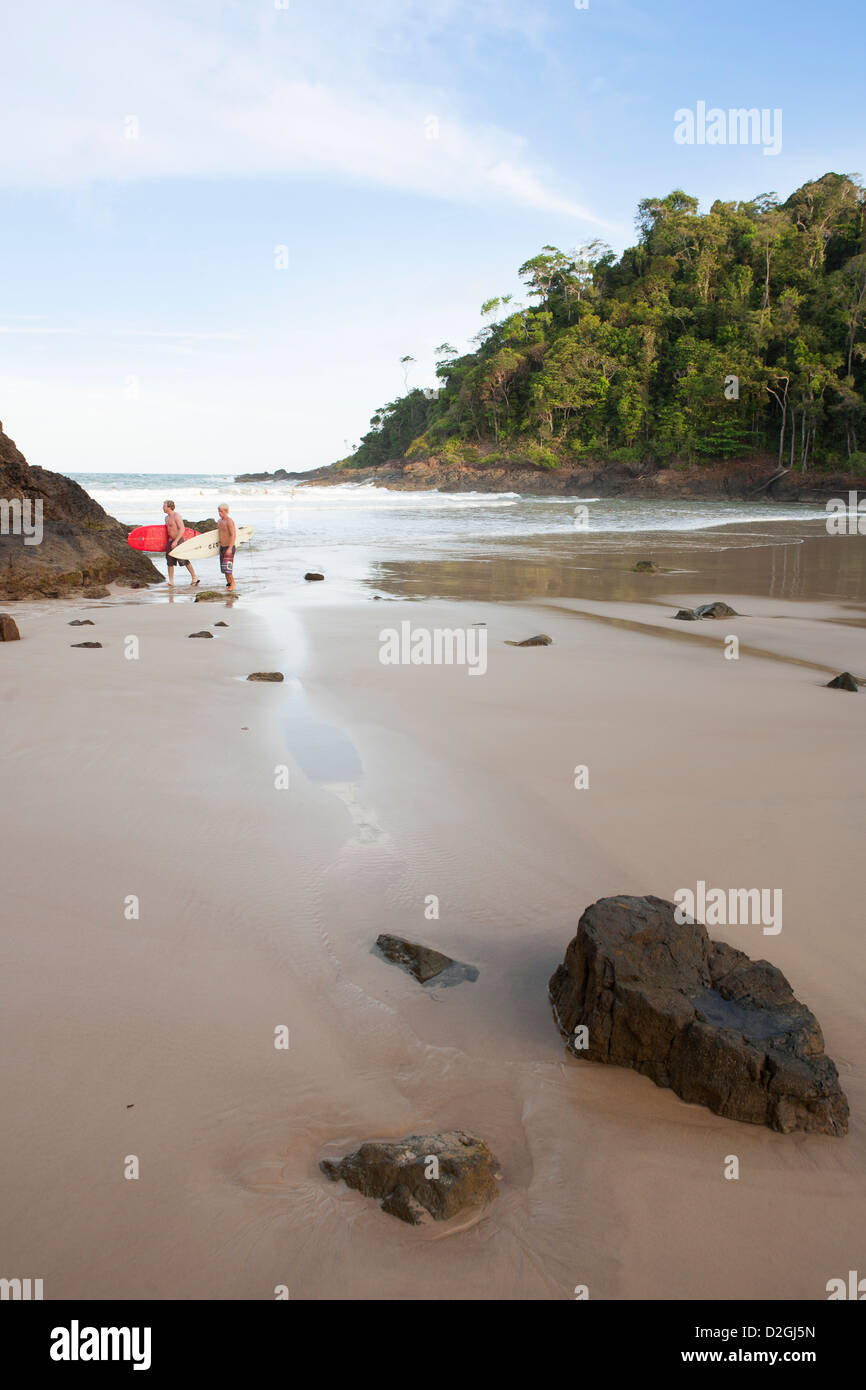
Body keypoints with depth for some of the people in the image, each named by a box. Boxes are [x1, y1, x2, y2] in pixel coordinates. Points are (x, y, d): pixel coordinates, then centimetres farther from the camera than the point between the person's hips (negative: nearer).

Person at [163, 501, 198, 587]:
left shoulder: (176, 516, -14)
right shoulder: (167, 517, 14)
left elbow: (182, 529, -20)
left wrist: (175, 541, -24)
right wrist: (169, 541, 20)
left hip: (178, 540, -9)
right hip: (170, 541, 9)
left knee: (184, 560, -4)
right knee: (170, 562, 5)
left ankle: (194, 577, 9)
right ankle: (171, 582, 8)